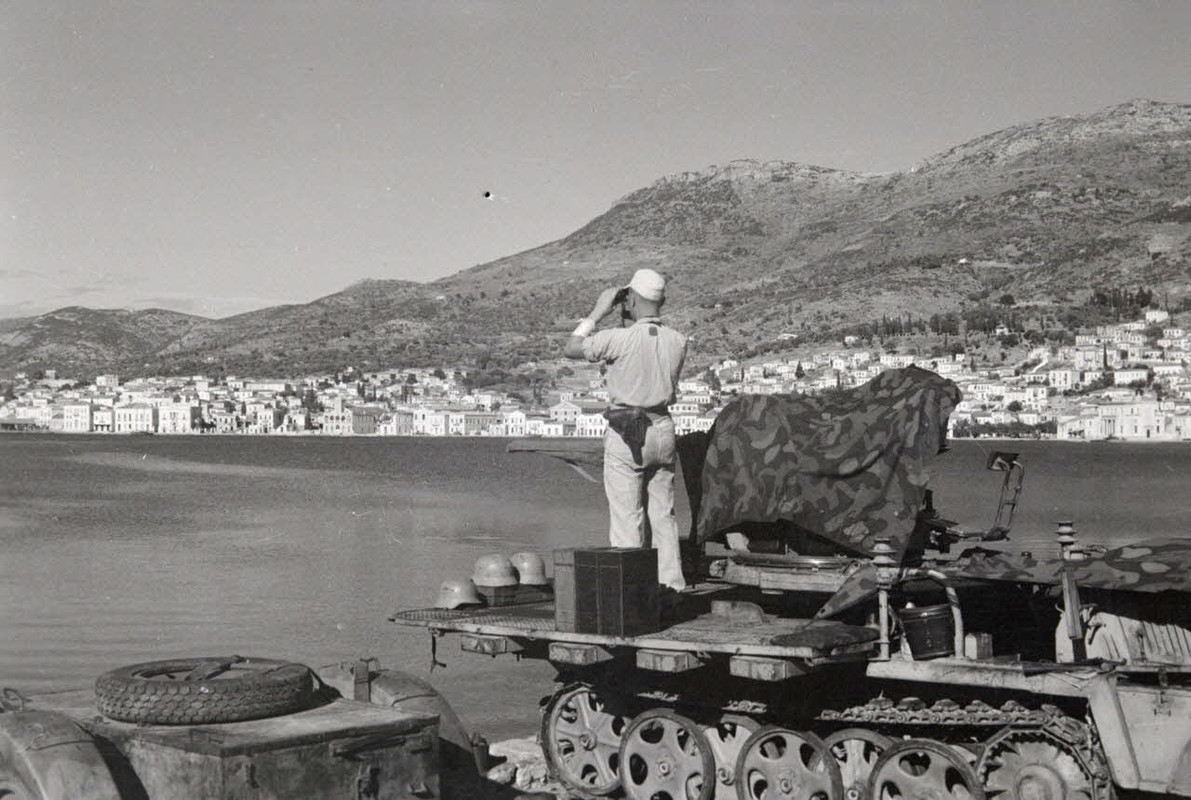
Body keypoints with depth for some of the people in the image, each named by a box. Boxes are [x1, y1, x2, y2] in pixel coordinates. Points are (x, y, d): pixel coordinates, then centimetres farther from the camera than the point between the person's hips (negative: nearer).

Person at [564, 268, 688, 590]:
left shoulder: (621, 339, -16)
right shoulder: (677, 341, 0)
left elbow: (570, 349, -6)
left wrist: (597, 313, 0)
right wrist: (637, 323, 16)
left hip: (626, 434, -5)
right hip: (663, 428, 6)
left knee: (626, 516, 0)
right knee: (663, 512, 15)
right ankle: (671, 582, 19)